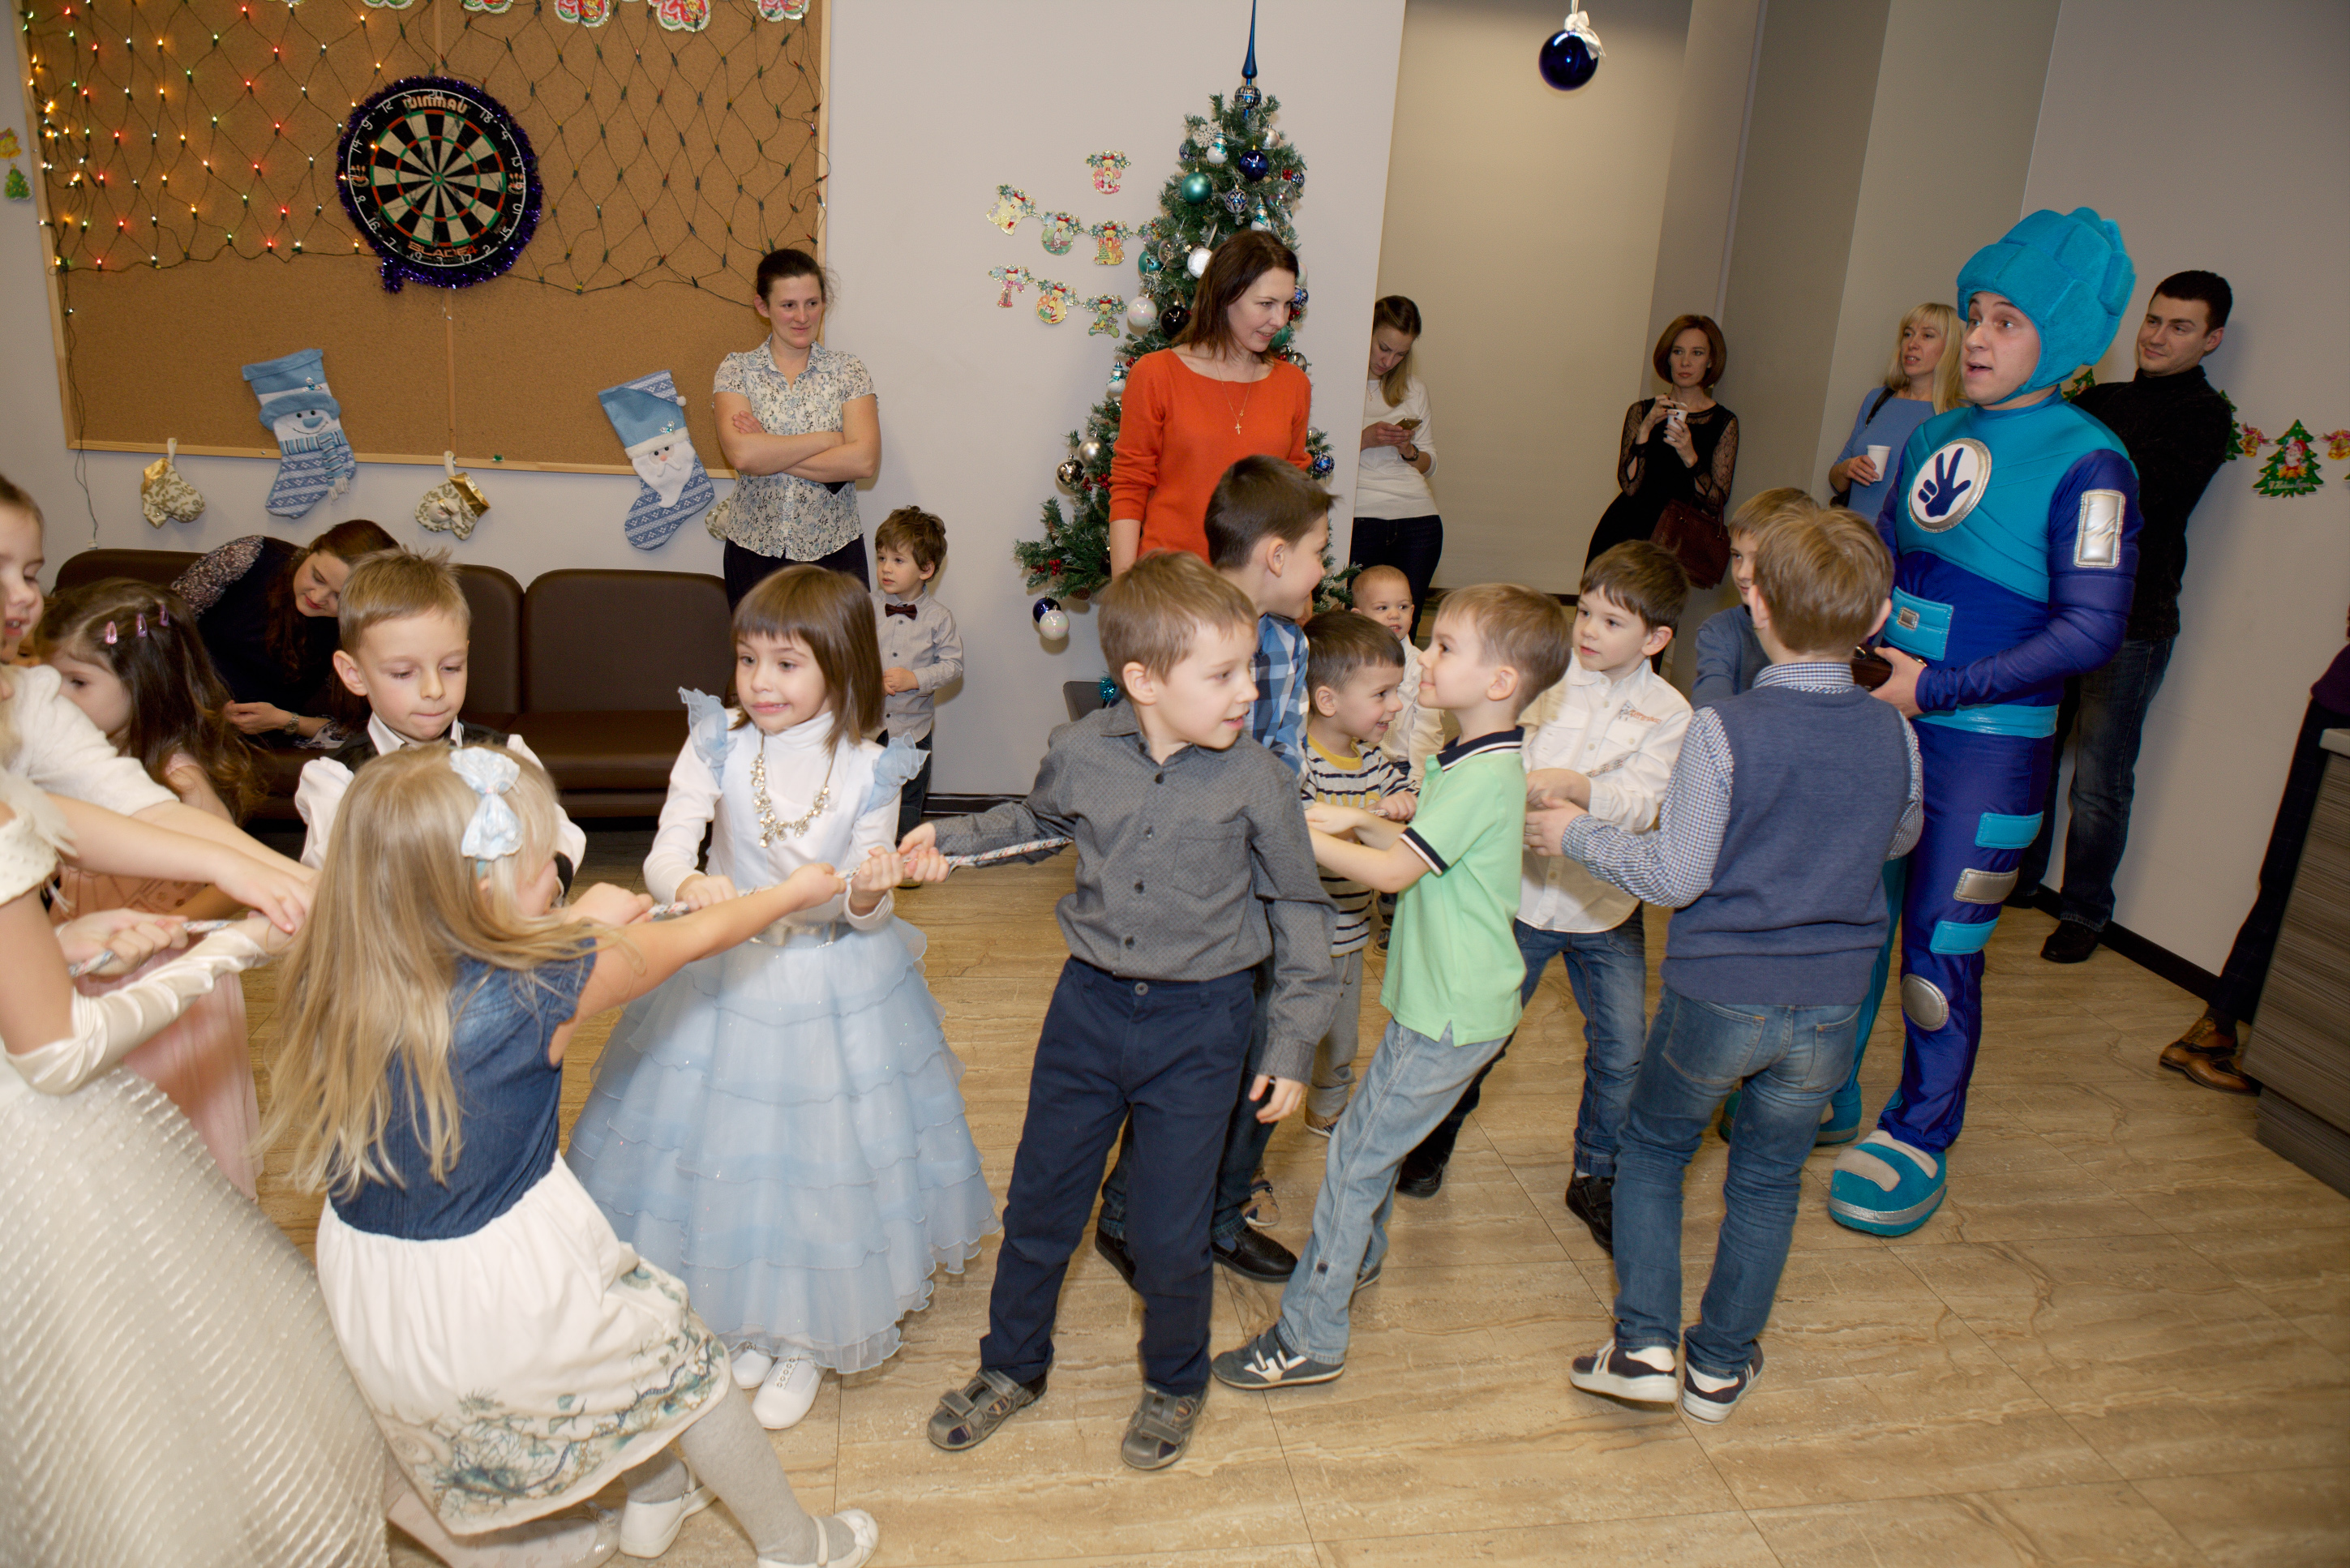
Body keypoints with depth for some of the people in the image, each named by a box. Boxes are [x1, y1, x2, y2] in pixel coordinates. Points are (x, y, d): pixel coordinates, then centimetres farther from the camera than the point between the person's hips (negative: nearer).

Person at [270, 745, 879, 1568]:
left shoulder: (337, 984, -10)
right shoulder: (536, 990, -24)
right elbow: (690, 939, -8)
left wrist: (580, 925, 15)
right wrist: (793, 890, 9)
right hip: (496, 1304, -6)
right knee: (682, 1356, 20)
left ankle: (654, 1495, 50)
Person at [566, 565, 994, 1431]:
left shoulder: (868, 770, -12)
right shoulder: (716, 747, -11)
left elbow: (867, 913, -8)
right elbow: (665, 854, -17)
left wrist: (869, 897, -31)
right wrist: (692, 887, -39)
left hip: (840, 989, -1)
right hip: (729, 977, 1)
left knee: (825, 1150, 10)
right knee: (728, 1145, 13)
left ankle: (808, 1341, 34)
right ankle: (745, 1317, 41)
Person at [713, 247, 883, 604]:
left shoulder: (847, 370, 1)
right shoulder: (737, 369, 1)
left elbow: (865, 461, -14)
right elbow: (741, 454, -16)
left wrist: (769, 453, -13)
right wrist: (828, 439, -13)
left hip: (834, 551, 0)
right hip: (754, 551, 0)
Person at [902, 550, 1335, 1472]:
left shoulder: (1256, 782, -14)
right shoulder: (1081, 753, -9)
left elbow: (1298, 910, -3)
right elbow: (1037, 822, 16)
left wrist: (1294, 1042, -4)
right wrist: (952, 837, 2)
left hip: (1199, 1023, -2)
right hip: (1089, 1003, 3)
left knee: (1169, 1233, 6)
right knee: (1039, 1201, 16)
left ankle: (1175, 1382, 36)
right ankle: (1013, 1366, 42)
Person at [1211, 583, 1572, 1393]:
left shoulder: (1485, 776, -23)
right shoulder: (1475, 760, 8)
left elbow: (1396, 871, -24)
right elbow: (1425, 846, 18)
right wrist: (1359, 822, 3)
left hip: (1453, 1015, -9)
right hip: (1440, 999, 9)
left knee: (1355, 1158, -4)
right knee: (1366, 1138, 23)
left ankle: (1309, 1340, 5)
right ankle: (1357, 1258, 45)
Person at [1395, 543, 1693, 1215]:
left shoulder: (1668, 712, -5)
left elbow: (1641, 804, -18)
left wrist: (1577, 786, -35)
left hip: (1608, 908, 1)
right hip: (1523, 892, -1)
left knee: (1622, 1052, 6)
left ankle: (1595, 1177, 28)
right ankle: (1434, 1139, 36)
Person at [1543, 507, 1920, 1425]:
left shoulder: (1725, 730, -18)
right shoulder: (1894, 737, -4)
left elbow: (1676, 874, -17)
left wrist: (1579, 835, -4)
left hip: (1717, 997, -3)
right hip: (1829, 1004, 4)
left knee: (1652, 1150, 18)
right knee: (1768, 1180, 18)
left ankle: (1644, 1346, 13)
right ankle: (1721, 1366, 29)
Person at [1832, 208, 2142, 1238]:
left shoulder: (2087, 462, -11)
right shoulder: (1934, 436, 8)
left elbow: (2090, 630, -16)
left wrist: (1939, 685, -21)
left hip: (1984, 749, -6)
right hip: (1876, 722, 6)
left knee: (1939, 949, 2)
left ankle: (1921, 1135, 21)